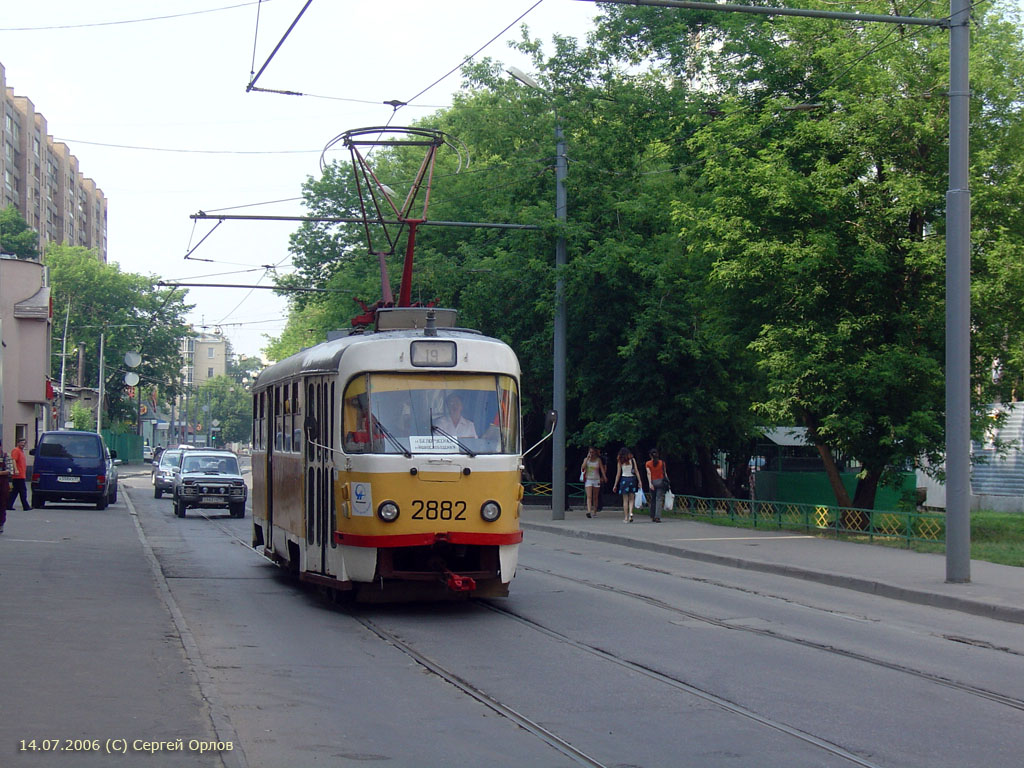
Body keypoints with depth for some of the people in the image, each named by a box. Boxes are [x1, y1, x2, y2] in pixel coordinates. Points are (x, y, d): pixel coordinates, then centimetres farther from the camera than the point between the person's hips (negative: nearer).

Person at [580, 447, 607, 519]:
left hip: (596, 480, 1)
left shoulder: (598, 460, 4)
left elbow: (602, 469, 0)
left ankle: (595, 512, 15)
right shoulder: (586, 459, 3)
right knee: (589, 496, -14)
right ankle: (589, 511, -24)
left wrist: (604, 477, -13)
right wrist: (587, 458, -14)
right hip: (588, 480, -1)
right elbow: (583, 467, -12)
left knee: (595, 497, 7)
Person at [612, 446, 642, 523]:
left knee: (625, 500, 5)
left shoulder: (620, 462, 0)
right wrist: (639, 481, 2)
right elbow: (636, 471, -1)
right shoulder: (632, 460, 3)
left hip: (624, 479, -1)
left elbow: (618, 474, 0)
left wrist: (615, 485, 5)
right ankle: (630, 513, -16)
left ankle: (626, 517, 4)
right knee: (631, 499, 8)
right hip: (632, 479, 1)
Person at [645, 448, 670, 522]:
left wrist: (650, 483, -16)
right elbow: (665, 473, 4)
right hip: (660, 481, -1)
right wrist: (667, 482, 11)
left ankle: (652, 517, 15)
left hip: (652, 481, 1)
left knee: (653, 500, 14)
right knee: (659, 499, -4)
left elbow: (649, 473, -9)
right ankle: (657, 517, -15)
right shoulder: (662, 463, 3)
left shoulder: (648, 463, 1)